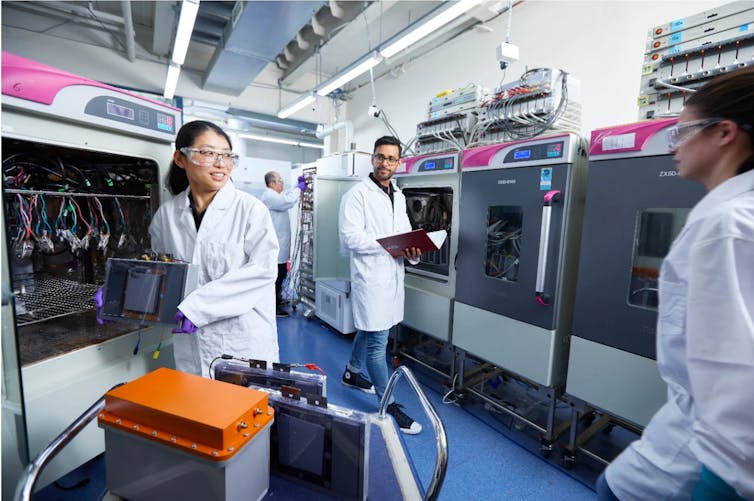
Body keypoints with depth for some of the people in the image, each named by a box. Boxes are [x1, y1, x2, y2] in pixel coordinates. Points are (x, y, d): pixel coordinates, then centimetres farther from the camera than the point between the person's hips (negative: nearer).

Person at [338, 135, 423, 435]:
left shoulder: (399, 197, 14)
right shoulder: (357, 194, -10)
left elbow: (405, 233, 18)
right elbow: (350, 237, -18)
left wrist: (412, 251, -4)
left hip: (393, 275, 8)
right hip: (371, 277, -8)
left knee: (368, 331, 22)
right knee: (378, 342, -1)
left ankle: (352, 373, 44)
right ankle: (389, 405, 13)